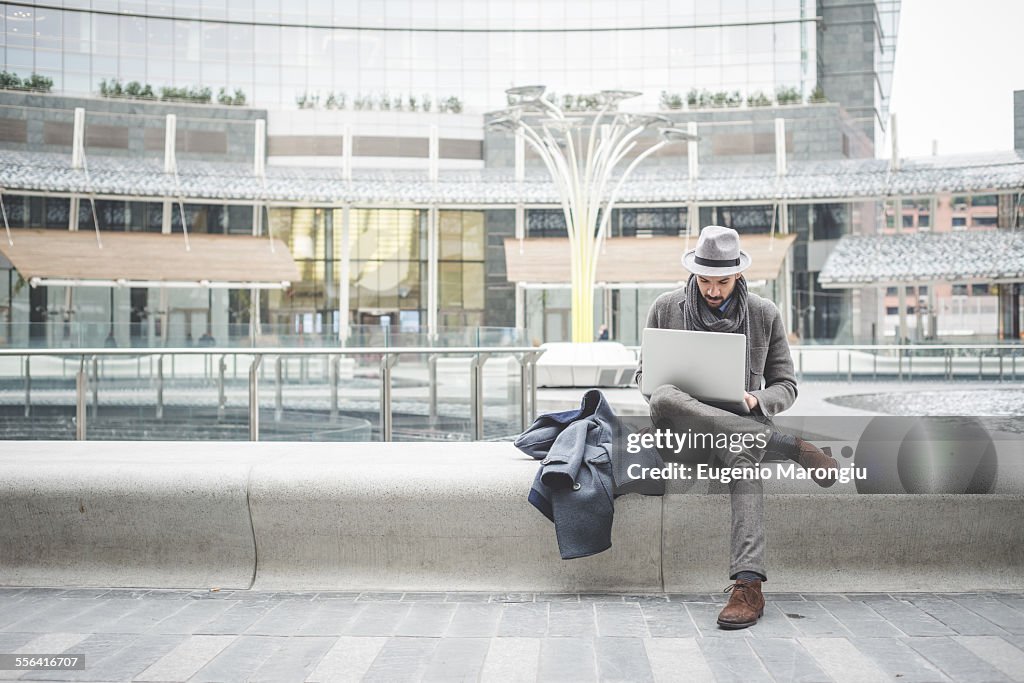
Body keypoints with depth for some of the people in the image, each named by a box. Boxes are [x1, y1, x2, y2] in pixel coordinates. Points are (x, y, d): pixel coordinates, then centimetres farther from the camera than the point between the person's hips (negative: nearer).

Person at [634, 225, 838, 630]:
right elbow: (644, 372, 13)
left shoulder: (765, 315, 7)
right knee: (662, 399, -37)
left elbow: (786, 386, 10)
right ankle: (788, 446, -33)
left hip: (739, 423, 0)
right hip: (681, 425, 1)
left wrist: (757, 400, -14)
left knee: (743, 457, -39)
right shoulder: (666, 308, 6)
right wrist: (661, 387, -12)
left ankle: (748, 585, -47)